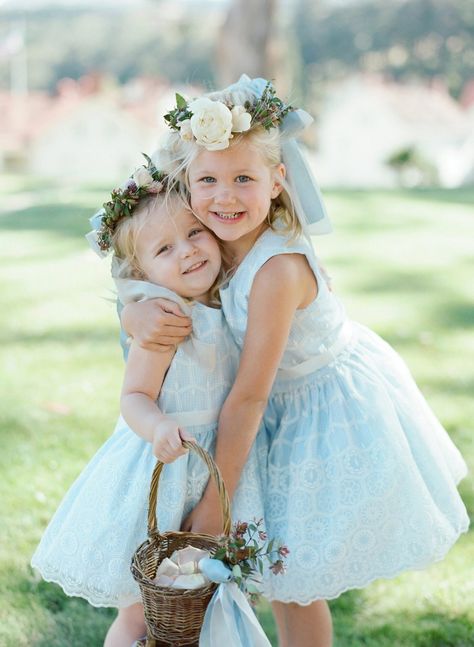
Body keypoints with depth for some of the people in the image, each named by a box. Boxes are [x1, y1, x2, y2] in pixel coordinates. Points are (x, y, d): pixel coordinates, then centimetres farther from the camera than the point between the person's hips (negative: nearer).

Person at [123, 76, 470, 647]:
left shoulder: (277, 270, -34)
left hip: (333, 417, -7)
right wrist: (139, 312, -28)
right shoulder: (213, 245, -11)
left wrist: (216, 501, -22)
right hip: (295, 405, 8)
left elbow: (248, 397, -29)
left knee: (290, 581, 8)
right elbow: (145, 287, -1)